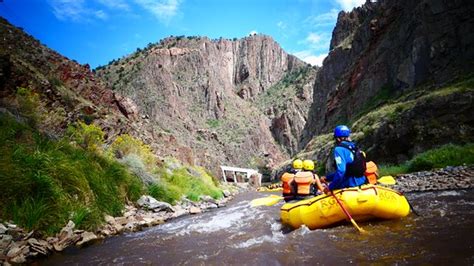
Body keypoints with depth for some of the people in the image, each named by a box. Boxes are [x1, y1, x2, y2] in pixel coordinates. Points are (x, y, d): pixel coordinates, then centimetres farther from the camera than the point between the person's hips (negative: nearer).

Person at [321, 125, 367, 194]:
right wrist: (327, 177, 20)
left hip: (351, 185, -8)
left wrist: (330, 187, -14)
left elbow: (341, 171, -23)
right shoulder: (354, 147, 13)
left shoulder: (339, 149, -13)